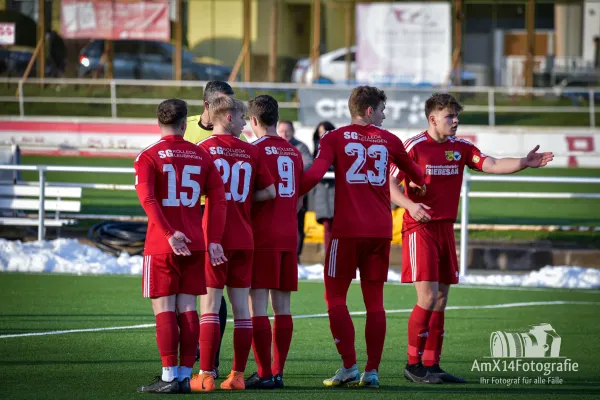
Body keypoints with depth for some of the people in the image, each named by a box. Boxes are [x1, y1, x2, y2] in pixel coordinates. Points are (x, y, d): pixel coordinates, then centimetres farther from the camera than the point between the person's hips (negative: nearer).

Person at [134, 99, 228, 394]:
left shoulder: (148, 157, -3)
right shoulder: (202, 156, 9)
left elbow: (147, 198, -17)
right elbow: (218, 199, 3)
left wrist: (170, 234, -20)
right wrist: (214, 240, 0)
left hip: (161, 246, -4)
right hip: (195, 244, 4)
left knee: (164, 309, -2)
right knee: (187, 308, 6)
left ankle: (170, 376, -6)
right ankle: (185, 375, 5)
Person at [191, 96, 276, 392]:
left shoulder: (203, 149, -4)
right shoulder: (251, 152, 4)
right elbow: (269, 192, 6)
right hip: (244, 239, 3)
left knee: (210, 304, -3)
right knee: (241, 305, 7)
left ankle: (206, 376, -7)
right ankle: (238, 375, 7)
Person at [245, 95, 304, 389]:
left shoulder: (255, 150, -8)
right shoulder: (294, 153, 12)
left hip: (262, 236, -6)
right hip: (289, 236, 6)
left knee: (258, 305, -5)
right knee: (282, 306, 8)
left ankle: (264, 374, -9)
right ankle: (278, 372, 9)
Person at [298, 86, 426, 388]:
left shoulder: (335, 139, 0)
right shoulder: (389, 140, 10)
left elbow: (315, 174, -15)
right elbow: (414, 173, 26)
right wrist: (420, 184, 48)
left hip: (347, 230, -3)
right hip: (381, 230, 3)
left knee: (336, 297, 5)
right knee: (374, 300, 7)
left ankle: (349, 367, -3)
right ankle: (372, 371, 4)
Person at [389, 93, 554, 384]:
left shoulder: (460, 147, 8)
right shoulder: (415, 147, -8)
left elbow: (492, 165, -3)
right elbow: (390, 184, -11)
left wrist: (525, 163, -19)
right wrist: (410, 205, -29)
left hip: (446, 229, 7)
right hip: (420, 229, -7)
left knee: (441, 299, 8)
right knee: (428, 297, -13)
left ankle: (431, 365, 14)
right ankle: (413, 365, -5)